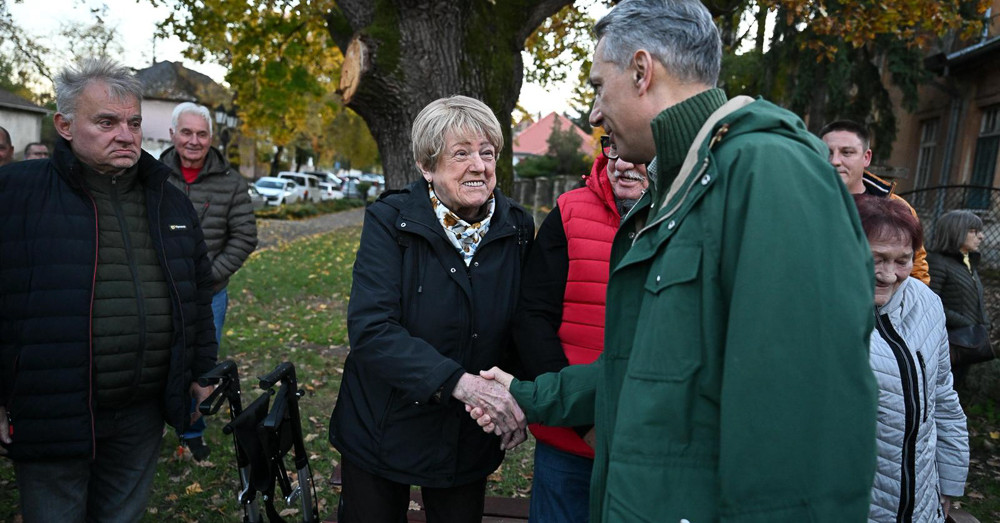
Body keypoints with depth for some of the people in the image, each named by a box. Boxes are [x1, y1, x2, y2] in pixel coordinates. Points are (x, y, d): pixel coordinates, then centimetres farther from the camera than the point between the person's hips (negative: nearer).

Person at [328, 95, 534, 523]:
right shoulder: (389, 222, -14)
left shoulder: (517, 229, -5)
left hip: (469, 440, 3)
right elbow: (370, 328, -24)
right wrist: (458, 382, -34)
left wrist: (515, 399, -15)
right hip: (383, 429, -2)